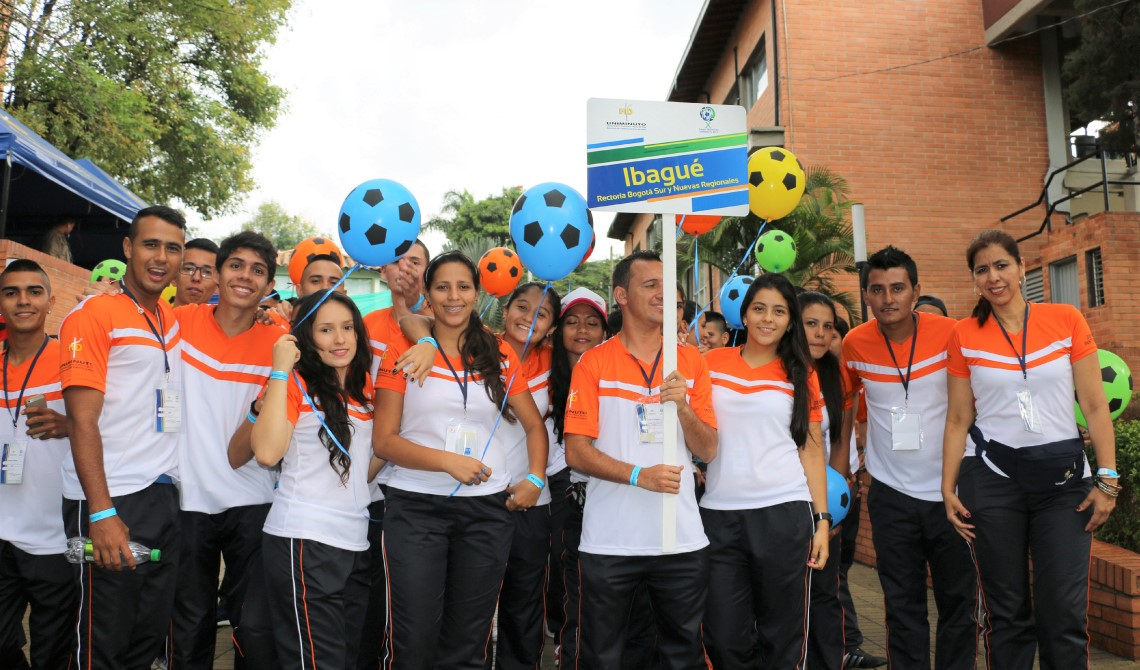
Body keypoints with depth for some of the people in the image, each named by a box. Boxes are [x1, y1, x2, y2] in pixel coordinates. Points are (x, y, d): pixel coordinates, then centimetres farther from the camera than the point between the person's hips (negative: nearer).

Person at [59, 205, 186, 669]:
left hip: (164, 497, 6)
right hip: (111, 504, -6)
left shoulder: (174, 321, 12)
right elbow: (82, 421, -13)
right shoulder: (93, 315, -7)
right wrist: (101, 513, -19)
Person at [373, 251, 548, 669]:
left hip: (487, 508, 3)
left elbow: (534, 425, 13)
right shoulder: (402, 352, -1)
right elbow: (384, 441, -5)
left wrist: (535, 478, -3)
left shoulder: (500, 356, 6)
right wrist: (448, 461, -18)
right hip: (416, 506, -2)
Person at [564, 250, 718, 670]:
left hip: (682, 538, 3)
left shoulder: (691, 361, 5)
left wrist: (683, 406, -15)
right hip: (609, 540, -2)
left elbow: (707, 451, 2)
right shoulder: (594, 362, -3)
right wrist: (639, 475, -21)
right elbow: (576, 452, -7)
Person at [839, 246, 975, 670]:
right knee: (903, 604, 11)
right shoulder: (855, 344, -5)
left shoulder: (950, 333, -11)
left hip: (950, 488, -1)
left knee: (959, 600, 11)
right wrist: (839, 460, 10)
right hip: (891, 492, 1)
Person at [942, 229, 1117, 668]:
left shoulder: (1066, 321, 1)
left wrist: (1107, 479, -4)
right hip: (992, 479, 0)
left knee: (1064, 613, 0)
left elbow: (1094, 406, 1)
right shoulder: (964, 336, 1)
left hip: (1063, 478, 0)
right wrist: (948, 488, 0)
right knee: (1007, 613, 7)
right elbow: (958, 419, 4)